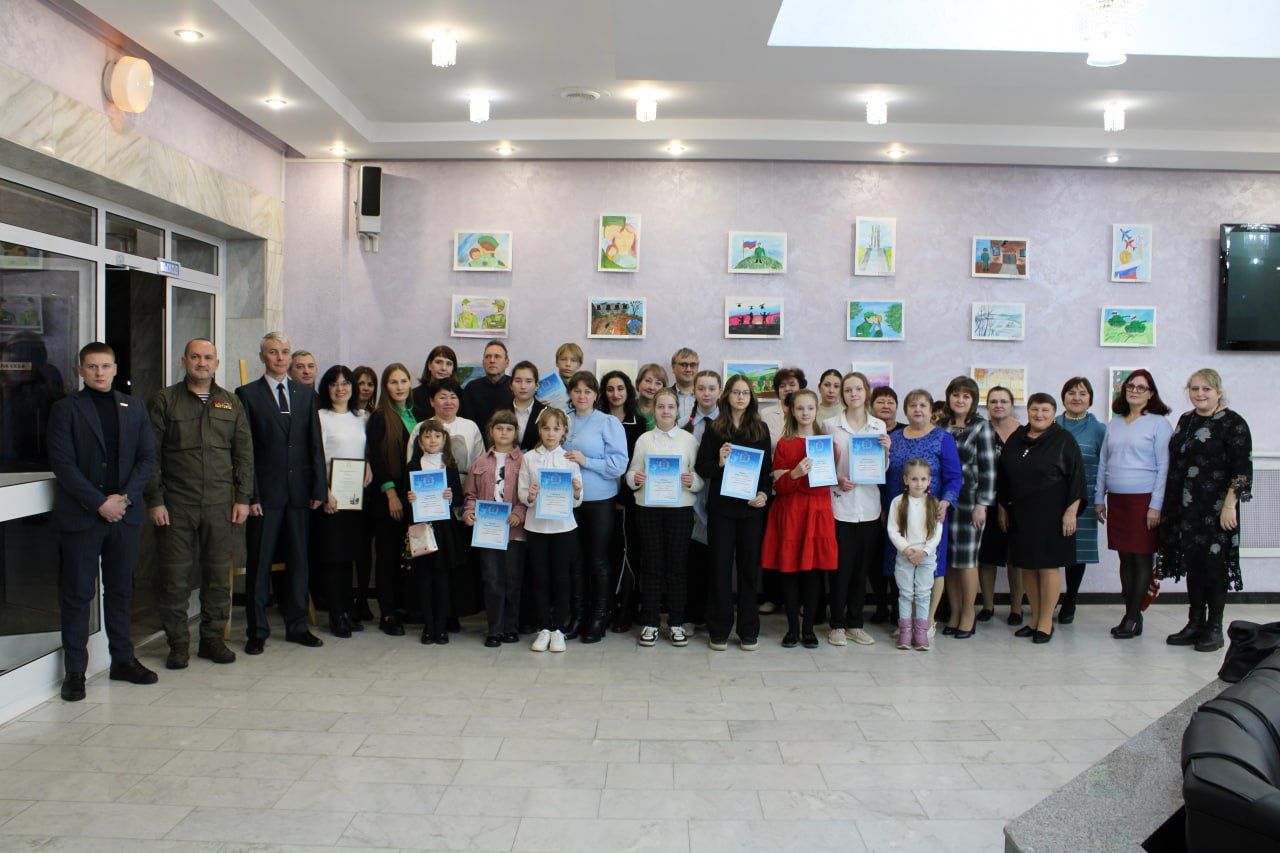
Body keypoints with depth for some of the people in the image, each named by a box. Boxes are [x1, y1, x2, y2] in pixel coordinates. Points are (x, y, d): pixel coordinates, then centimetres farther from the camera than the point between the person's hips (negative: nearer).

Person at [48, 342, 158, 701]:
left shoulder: (133, 409, 11)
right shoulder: (65, 409, -1)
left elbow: (147, 457, 7)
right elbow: (63, 463, -8)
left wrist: (125, 497, -7)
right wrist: (99, 502, -14)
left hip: (124, 513, 4)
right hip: (80, 515, -3)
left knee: (121, 590, 12)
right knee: (77, 595, 2)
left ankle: (123, 660, 22)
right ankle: (74, 671, 10)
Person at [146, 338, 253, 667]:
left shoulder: (231, 403, 11)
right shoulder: (164, 400, 3)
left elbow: (243, 452, 11)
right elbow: (150, 454, 0)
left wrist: (242, 498, 3)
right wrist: (154, 500, -6)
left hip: (219, 505, 2)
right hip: (175, 505, -2)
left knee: (219, 574, 7)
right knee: (175, 578, 1)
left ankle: (213, 638, 20)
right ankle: (178, 644, 14)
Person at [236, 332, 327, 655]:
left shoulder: (306, 395, 11)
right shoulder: (247, 395, 0)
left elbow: (315, 445, 9)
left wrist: (319, 488, 2)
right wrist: (250, 495, -10)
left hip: (299, 492, 4)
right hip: (265, 492, -3)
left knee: (298, 560, 10)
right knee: (259, 563, 4)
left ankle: (297, 626, 21)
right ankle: (257, 631, 14)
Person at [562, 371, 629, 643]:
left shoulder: (609, 423, -5)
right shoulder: (563, 421, 8)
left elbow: (619, 464, -11)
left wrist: (586, 461, -18)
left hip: (599, 500, -4)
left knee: (598, 559, 4)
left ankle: (599, 618, 14)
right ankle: (580, 613, 23)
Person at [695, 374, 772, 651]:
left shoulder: (760, 429, 8)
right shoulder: (714, 429, 3)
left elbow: (768, 467, 8)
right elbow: (701, 467, 1)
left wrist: (764, 493, -8)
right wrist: (719, 462, -19)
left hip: (751, 507, 1)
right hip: (721, 506, -1)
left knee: (749, 567, 7)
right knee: (721, 567, 3)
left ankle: (748, 631, 16)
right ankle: (719, 630, 12)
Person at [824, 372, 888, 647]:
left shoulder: (879, 426, 9)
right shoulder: (830, 425, 2)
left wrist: (886, 450, -6)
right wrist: (836, 479, -13)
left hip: (868, 505, 3)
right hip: (840, 504, -3)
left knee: (862, 567, 8)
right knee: (841, 566, -2)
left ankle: (854, 624, 20)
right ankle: (837, 625, 11)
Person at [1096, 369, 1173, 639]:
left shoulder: (1158, 423, -3)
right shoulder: (1114, 424, 14)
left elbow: (1163, 467, -7)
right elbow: (1103, 463, 18)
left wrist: (1156, 506, -11)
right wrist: (1099, 499, 14)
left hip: (1144, 499, -5)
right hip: (1117, 500, 5)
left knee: (1142, 558, -1)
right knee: (1125, 558, 8)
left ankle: (1133, 618, 5)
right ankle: (1131, 615, 16)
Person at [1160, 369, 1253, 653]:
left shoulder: (1232, 423, -8)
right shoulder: (1185, 420, 13)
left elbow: (1242, 469, -12)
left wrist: (1230, 505, -18)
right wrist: (1169, 506, 17)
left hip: (1214, 510, -6)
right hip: (1184, 509, 6)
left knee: (1214, 564, 0)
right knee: (1192, 564, 11)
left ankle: (1214, 629, 10)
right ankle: (1195, 624, 21)